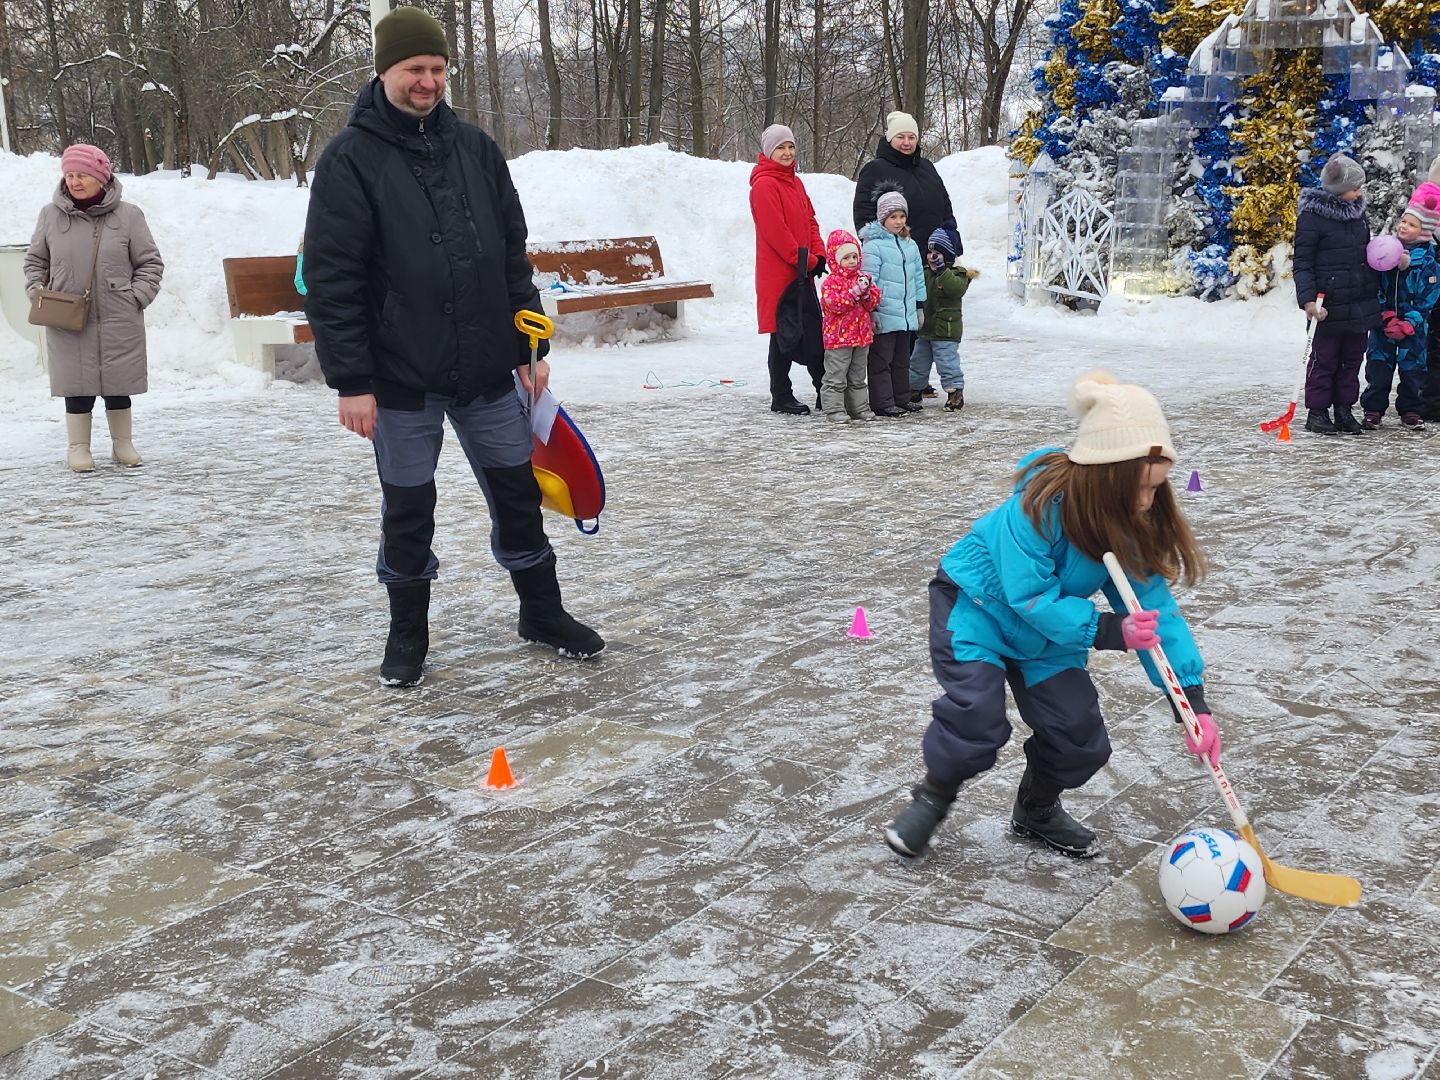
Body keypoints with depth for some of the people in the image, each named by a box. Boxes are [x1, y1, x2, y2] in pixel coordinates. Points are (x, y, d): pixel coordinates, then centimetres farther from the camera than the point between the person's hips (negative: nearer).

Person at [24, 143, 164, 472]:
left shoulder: (128, 215, -2)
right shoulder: (51, 215, 3)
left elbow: (150, 263, 4)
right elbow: (35, 260, 16)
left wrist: (136, 298, -7)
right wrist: (36, 290, 0)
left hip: (119, 321, 0)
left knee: (118, 385, 8)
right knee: (77, 385, 4)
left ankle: (123, 444, 23)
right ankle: (78, 448, 16)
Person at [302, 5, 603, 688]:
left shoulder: (475, 149, 7)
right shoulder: (351, 160, -7)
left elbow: (513, 255, 11)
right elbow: (331, 280, -10)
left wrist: (528, 347, 9)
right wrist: (351, 381, -14)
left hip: (488, 372, 4)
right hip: (401, 377, -4)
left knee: (518, 493, 11)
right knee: (407, 511, 8)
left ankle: (542, 613, 28)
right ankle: (408, 635, 25)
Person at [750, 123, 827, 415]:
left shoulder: (795, 182, 16)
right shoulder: (764, 185, -12)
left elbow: (810, 221, 18)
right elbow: (776, 231, -19)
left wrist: (818, 255, 2)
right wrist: (806, 260, -15)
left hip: (802, 272, 9)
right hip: (778, 273, -9)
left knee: (814, 333, 12)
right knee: (784, 336, -1)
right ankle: (781, 398, 9)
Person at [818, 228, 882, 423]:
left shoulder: (862, 278, 11)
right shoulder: (831, 282, -9)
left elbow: (873, 303, 7)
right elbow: (835, 304, -22)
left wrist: (867, 292, -13)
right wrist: (854, 292, -26)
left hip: (862, 335, 7)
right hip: (838, 337, -7)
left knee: (858, 377, 15)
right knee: (836, 377, -4)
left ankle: (859, 408, 22)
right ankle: (834, 409, 1)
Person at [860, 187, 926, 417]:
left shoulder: (910, 245, 12)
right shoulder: (873, 245, -11)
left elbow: (918, 277, 19)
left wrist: (919, 306, 18)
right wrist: (871, 311, -16)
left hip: (906, 315, 7)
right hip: (884, 316, -7)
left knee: (902, 359, 16)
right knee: (881, 360, -1)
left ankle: (901, 398, 26)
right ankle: (882, 403, 4)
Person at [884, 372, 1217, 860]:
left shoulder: (1134, 523, -18)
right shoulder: (1041, 504, -36)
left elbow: (1155, 605, -17)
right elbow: (1030, 599, -34)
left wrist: (1194, 699, -23)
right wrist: (1105, 630, -41)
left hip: (1048, 627, 6)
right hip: (978, 601, -5)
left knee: (1079, 736, -1)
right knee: (976, 717, -22)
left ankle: (1037, 809, 29)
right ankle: (933, 796, 8)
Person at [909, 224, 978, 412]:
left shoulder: (957, 273, -8)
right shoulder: (925, 273, 12)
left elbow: (957, 289, -29)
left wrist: (942, 270, -30)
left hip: (946, 330, -7)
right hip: (925, 329, 7)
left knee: (947, 361, -8)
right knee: (918, 360, 15)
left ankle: (955, 392, 0)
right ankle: (914, 390, 29)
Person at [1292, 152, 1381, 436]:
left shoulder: (1357, 212, 11)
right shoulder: (1312, 217, -11)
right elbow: (1302, 263, -12)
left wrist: (1375, 292, 22)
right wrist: (1308, 299, -22)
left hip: (1361, 304, 7)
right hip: (1330, 306, -7)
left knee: (1352, 359, 11)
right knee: (1324, 359, 0)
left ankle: (1344, 409, 20)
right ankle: (1317, 412, 9)